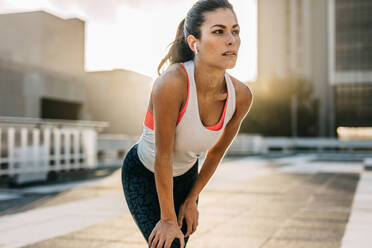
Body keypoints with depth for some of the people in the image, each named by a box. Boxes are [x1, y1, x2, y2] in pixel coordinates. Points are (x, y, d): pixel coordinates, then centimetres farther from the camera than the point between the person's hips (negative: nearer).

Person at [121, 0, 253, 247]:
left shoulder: (241, 95, -21)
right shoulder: (172, 82, -38)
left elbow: (218, 151, -6)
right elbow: (163, 155, -29)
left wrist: (191, 201, 4)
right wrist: (168, 219, -18)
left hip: (185, 175, 5)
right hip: (142, 174, -5)